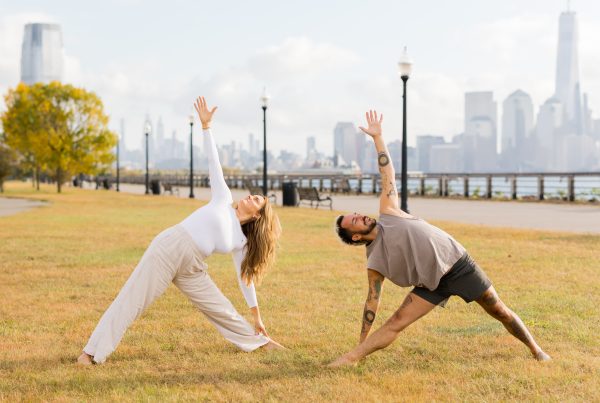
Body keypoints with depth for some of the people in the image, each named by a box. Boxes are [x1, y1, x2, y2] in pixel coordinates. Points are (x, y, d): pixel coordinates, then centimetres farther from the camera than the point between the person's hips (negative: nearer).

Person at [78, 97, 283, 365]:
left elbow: (245, 276, 18)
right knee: (130, 301, -10)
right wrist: (206, 126, -1)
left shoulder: (242, 241, 12)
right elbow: (213, 162, 4)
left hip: (191, 271, 5)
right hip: (168, 249, -5)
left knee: (223, 311, 11)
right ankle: (92, 352, -9)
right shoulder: (223, 200, 6)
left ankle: (257, 341, 33)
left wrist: (256, 315, 21)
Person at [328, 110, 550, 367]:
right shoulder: (374, 263, -3)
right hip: (433, 284, -1)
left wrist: (377, 137, 1)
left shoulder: (388, 213, 1)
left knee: (498, 311, 4)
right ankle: (351, 358, -15)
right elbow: (373, 299, 0)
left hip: (458, 263, 1)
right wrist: (362, 341, -3)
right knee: (396, 323, -14)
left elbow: (388, 176, 5)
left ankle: (536, 351, 17)